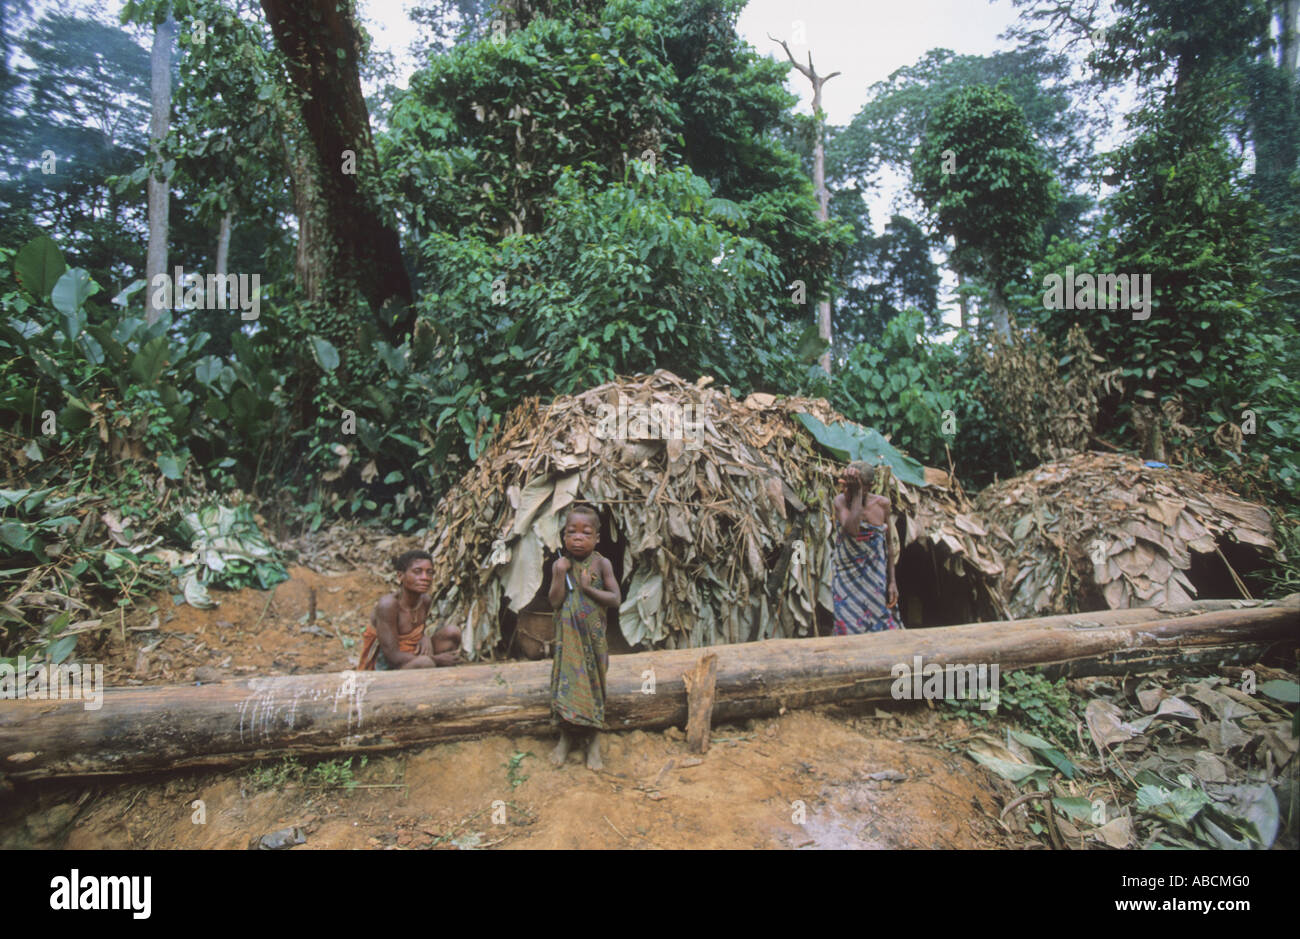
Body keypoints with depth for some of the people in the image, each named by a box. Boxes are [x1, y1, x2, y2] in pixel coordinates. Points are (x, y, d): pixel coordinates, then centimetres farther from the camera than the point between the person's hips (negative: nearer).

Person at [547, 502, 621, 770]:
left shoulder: (601, 563, -7)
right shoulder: (560, 564, -4)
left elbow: (616, 598, -9)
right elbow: (554, 602, -10)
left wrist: (589, 588, -20)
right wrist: (560, 574, -20)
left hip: (593, 636, -1)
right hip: (568, 636, 1)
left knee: (593, 683, 4)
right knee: (567, 681, 2)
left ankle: (594, 742, 17)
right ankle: (566, 737, 22)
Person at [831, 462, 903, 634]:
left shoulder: (882, 503, -4)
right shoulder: (841, 501, -12)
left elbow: (889, 543, 5)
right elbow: (852, 530, -32)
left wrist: (892, 581, 4)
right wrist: (856, 493, -29)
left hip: (875, 577, 2)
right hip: (847, 577, -2)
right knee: (850, 628, -1)